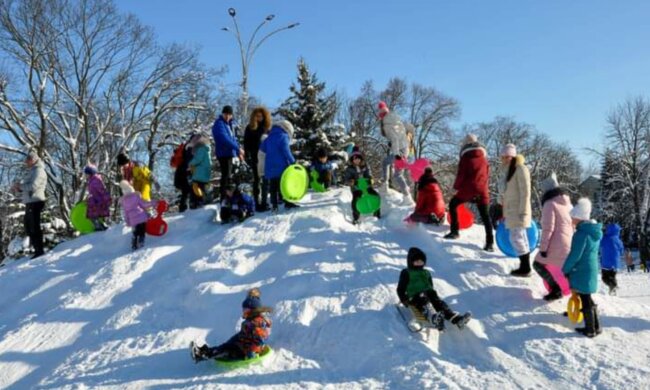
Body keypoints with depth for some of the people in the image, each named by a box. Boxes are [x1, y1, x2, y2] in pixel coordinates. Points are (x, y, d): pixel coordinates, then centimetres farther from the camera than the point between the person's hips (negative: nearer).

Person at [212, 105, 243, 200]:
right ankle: (224, 198, -7)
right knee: (226, 175, -10)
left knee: (228, 175, 15)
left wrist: (238, 153, 17)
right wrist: (238, 148, -26)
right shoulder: (219, 124, -13)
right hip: (223, 153, -9)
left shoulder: (229, 123, 16)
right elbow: (225, 139, -24)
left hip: (229, 153, 9)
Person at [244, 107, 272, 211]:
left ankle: (264, 202, 17)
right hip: (256, 158, -4)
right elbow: (246, 143, -3)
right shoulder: (250, 128, 0)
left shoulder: (267, 127, 9)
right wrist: (247, 156, -11)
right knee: (257, 180, -2)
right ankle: (257, 203, 0)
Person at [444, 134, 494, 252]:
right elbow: (487, 174, 15)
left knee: (453, 204, 17)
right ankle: (490, 243, 0)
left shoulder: (466, 157, -1)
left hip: (468, 189, -4)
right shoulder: (483, 157, 13)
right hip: (482, 190, 4)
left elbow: (461, 174, -4)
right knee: (485, 215, 7)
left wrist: (456, 186, 10)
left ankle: (454, 231, 10)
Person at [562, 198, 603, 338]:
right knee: (587, 298, 20)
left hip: (582, 272, -9)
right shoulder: (595, 232, 6)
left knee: (585, 300, 2)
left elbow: (574, 255, -21)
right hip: (592, 270, 9)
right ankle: (595, 326, 30)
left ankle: (590, 329, 11)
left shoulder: (581, 234, -23)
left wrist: (565, 269, -7)